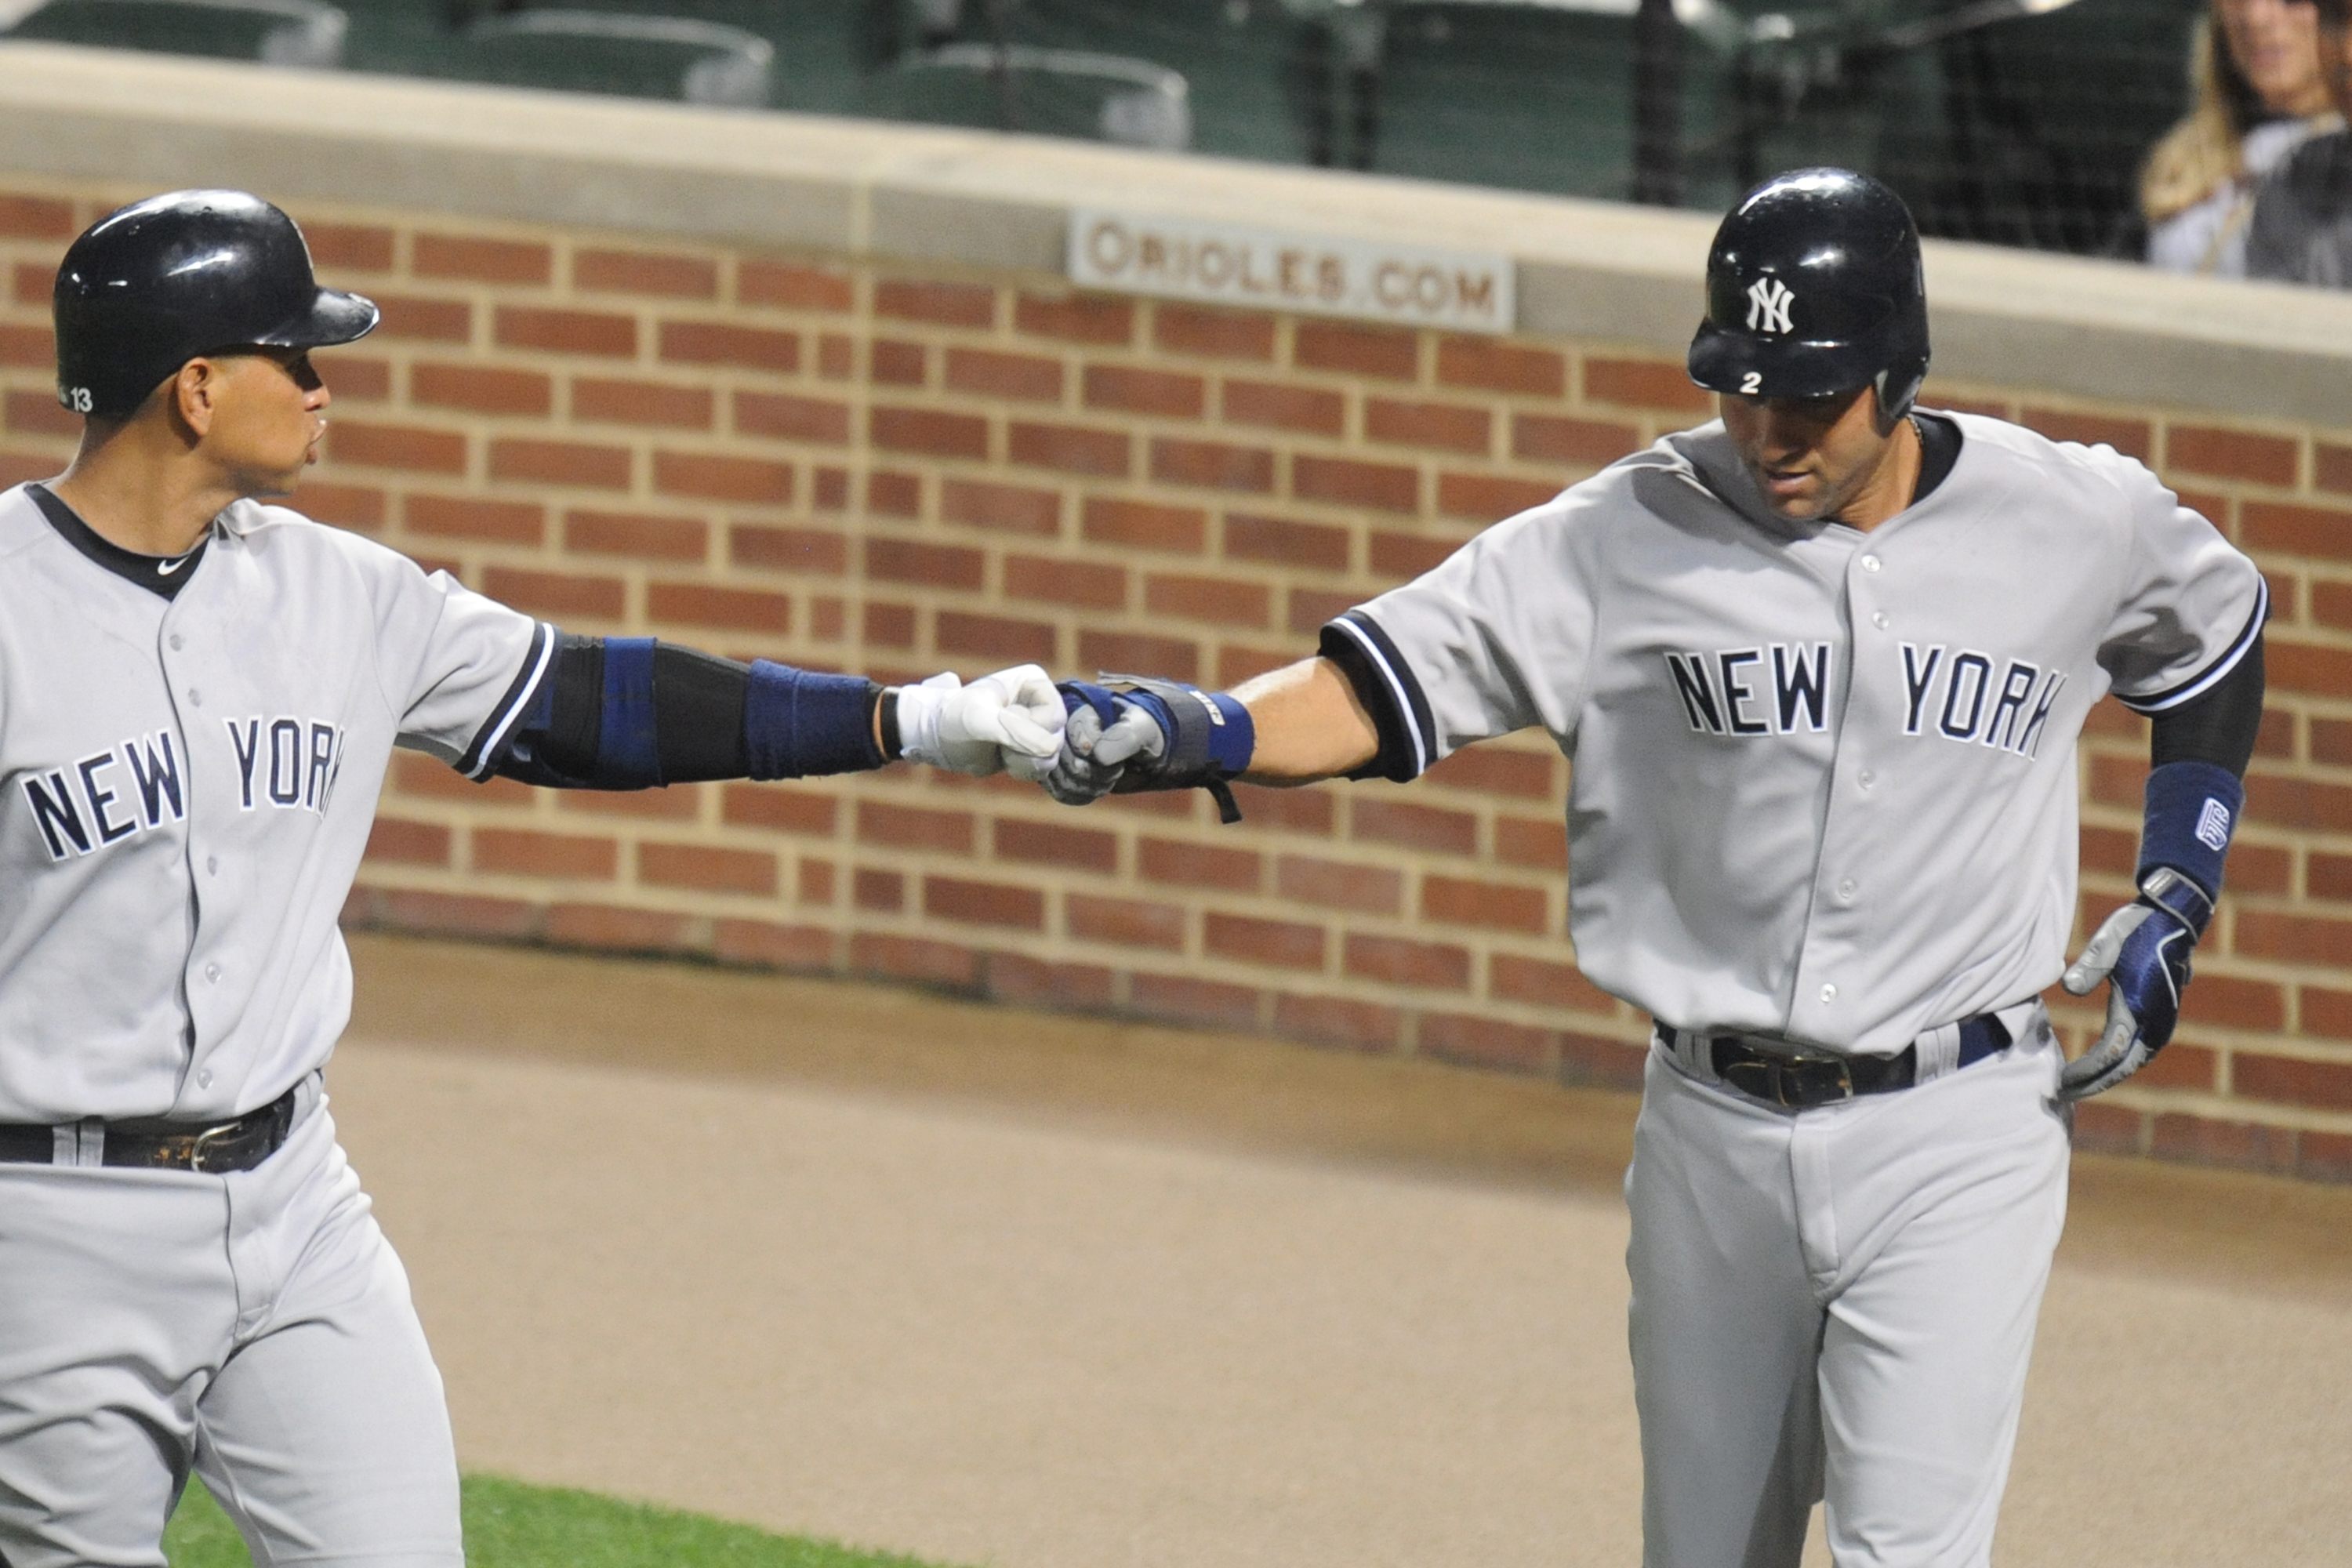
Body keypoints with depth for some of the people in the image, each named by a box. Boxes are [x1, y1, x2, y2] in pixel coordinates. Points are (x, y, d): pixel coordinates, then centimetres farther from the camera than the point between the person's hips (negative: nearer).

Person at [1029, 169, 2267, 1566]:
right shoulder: (1638, 534, -5)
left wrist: (2177, 903, 8)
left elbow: (2221, 640, 18)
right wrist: (1187, 733, -31)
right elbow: (1381, 686, -12)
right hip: (1714, 1134, 2)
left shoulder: (2075, 522, -3)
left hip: (1953, 1140, -2)